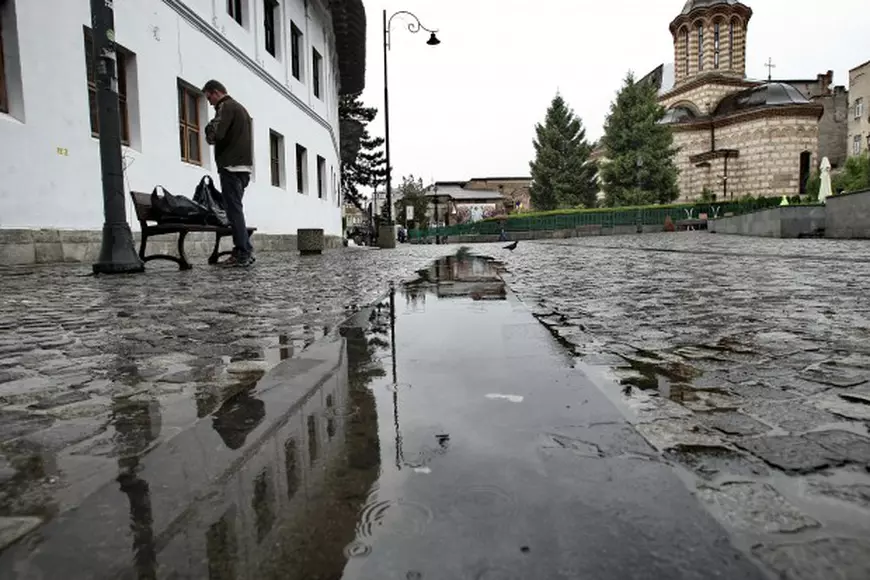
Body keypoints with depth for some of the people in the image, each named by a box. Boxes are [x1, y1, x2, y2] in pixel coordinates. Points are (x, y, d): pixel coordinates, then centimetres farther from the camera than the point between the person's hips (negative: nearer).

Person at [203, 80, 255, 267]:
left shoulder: (225, 107, -6)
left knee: (234, 210, -9)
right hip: (244, 167, 9)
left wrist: (209, 128, 1)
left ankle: (242, 253, -10)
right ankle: (246, 250, 11)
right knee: (236, 209, 12)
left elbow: (215, 134, -19)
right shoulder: (240, 108, 23)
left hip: (231, 166, -9)